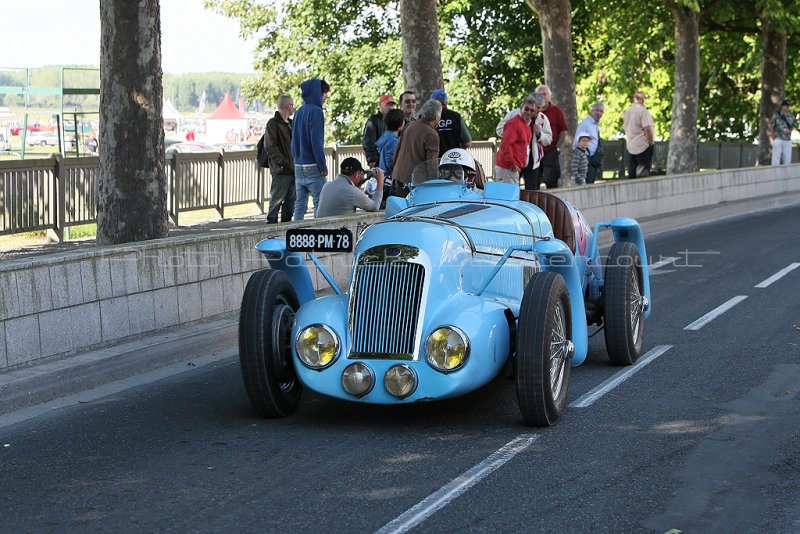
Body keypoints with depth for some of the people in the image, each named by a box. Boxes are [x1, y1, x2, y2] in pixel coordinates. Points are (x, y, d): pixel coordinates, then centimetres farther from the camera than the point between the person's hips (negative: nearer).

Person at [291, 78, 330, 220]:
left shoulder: (299, 112, 12)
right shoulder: (315, 111, -12)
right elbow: (316, 142, -17)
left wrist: (296, 159, 19)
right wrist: (323, 166, -13)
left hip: (298, 166, 8)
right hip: (312, 167, -8)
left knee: (300, 204, 9)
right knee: (320, 203, -6)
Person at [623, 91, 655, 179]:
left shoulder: (627, 112, 11)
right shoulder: (643, 111, -12)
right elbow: (647, 129, -18)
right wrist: (651, 142, -9)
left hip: (630, 147, 7)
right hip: (643, 146, -7)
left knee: (631, 173, 7)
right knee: (643, 173, -6)